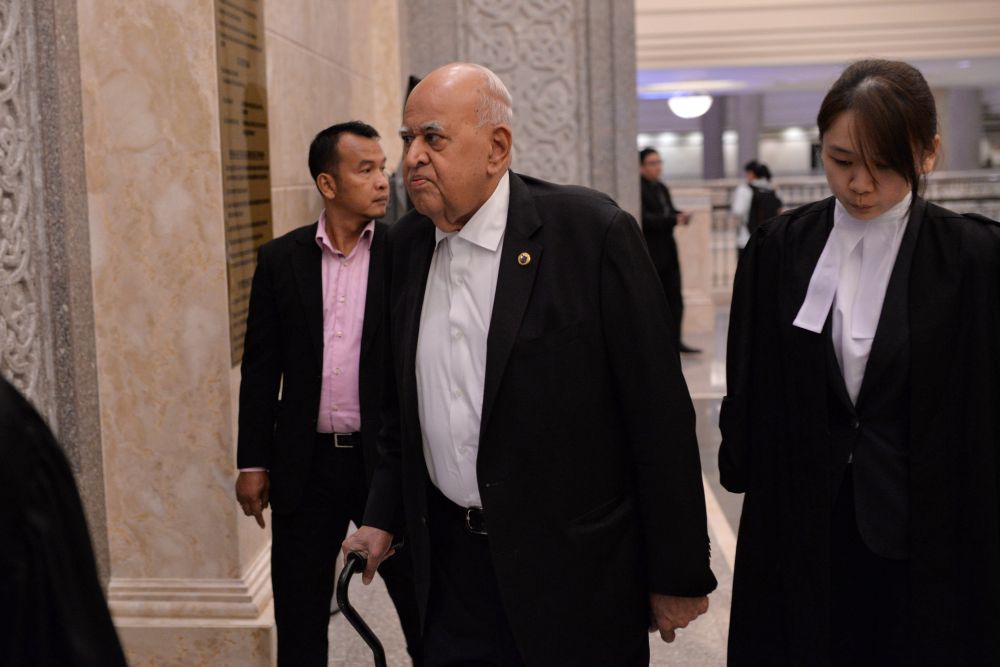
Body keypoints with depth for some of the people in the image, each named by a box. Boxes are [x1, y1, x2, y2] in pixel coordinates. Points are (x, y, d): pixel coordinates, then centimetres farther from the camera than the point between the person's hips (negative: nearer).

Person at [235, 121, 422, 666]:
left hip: (388, 458, -1)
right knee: (299, 623, 13)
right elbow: (260, 368, 5)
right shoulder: (281, 259, 3)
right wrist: (253, 462, 3)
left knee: (425, 613, 8)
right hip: (306, 463, 2)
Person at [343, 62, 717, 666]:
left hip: (573, 572, -4)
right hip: (448, 556, 5)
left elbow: (661, 413, -13)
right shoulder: (408, 242, 4)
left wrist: (680, 574, -10)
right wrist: (385, 517, 12)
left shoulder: (593, 231, -14)